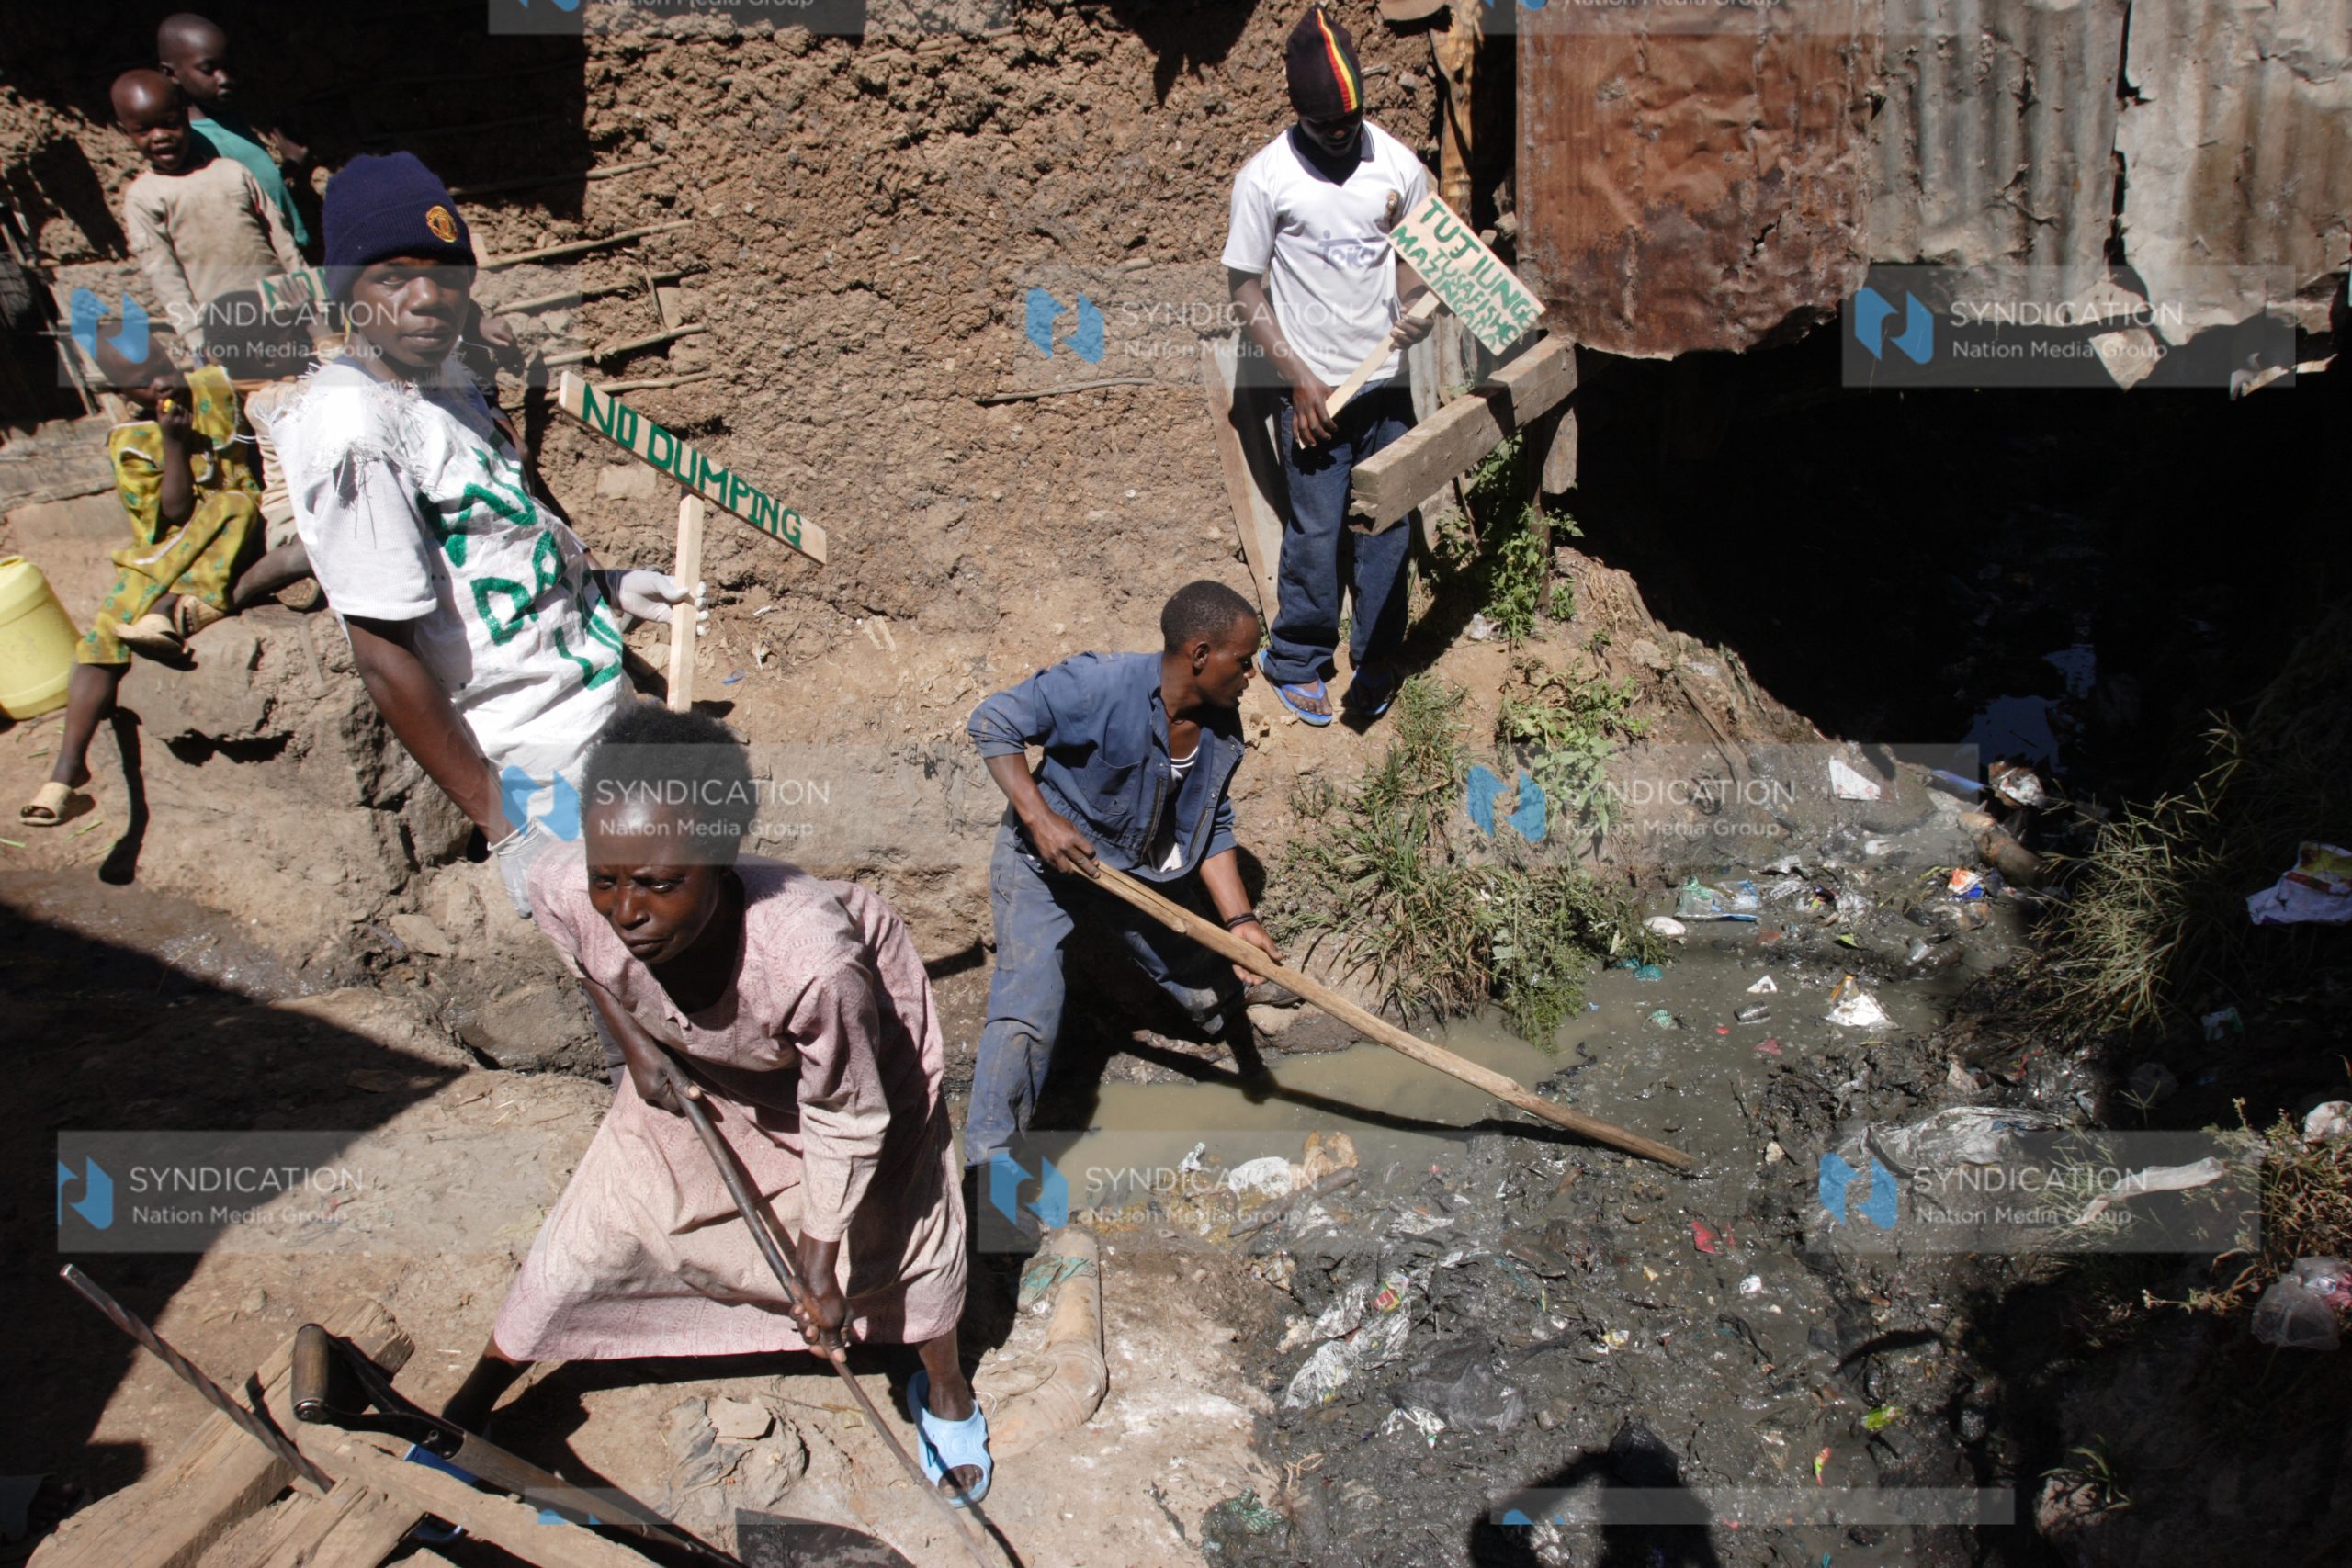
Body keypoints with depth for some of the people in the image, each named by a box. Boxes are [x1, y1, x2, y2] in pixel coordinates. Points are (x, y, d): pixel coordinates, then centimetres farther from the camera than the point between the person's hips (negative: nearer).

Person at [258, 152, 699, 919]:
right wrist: (502, 826, -23)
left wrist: (606, 585, 15)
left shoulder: (442, 370, 0)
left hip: (592, 686, 9)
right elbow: (385, 657, -26)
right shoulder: (357, 433, -27)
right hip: (543, 754, -9)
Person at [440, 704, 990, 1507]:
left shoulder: (810, 960, -48)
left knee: (898, 1225, 8)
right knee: (599, 1221, 7)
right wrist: (632, 1039, -4)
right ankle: (472, 1401, 32)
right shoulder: (566, 894, -37)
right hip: (694, 1064, 3)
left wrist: (820, 1268, -18)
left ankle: (946, 1390, 41)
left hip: (853, 1052, -3)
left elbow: (845, 1120, -29)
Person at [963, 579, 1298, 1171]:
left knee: (1208, 990, 21)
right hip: (1044, 861, -6)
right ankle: (989, 1160, -7)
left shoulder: (1223, 729, -10)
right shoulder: (1100, 684, -31)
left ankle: (1226, 992, 58)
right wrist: (1040, 819, -33)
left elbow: (1212, 830, -1)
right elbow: (992, 723, -25)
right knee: (1026, 1010, -19)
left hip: (1143, 872, 6)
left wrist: (1239, 920, -12)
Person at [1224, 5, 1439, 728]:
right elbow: (1247, 290, -4)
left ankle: (1376, 663, 24)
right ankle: (1297, 662, 20)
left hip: (1387, 382, 3)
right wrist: (1300, 377, -12)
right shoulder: (1266, 177, -8)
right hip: (1314, 389, -3)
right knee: (1316, 534, 1)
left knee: (1387, 530, 9)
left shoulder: (1399, 166, 0)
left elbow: (1419, 262, 12)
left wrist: (1415, 308, -12)